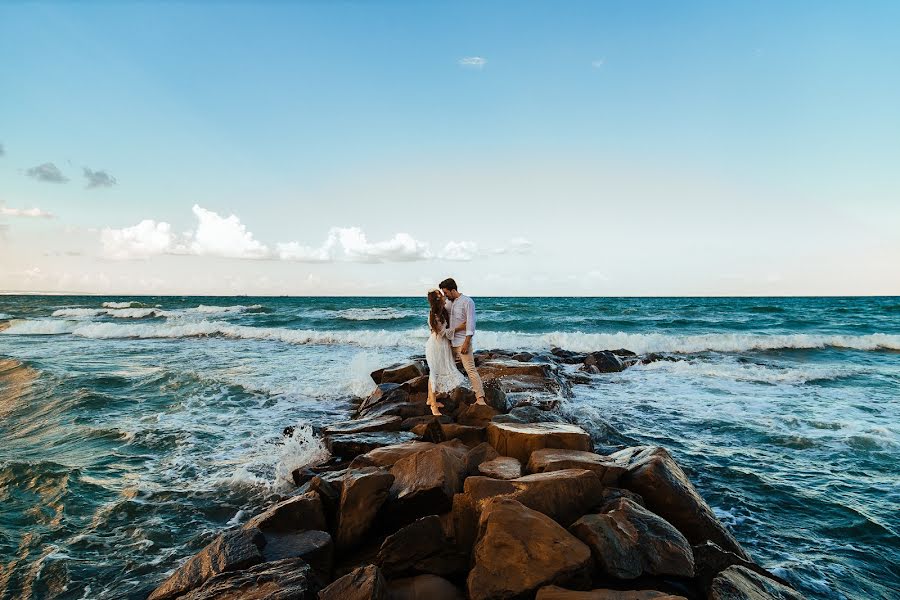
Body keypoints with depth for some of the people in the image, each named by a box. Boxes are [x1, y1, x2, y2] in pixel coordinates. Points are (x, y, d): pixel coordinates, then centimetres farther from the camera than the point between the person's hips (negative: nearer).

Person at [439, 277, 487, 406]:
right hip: (450, 342, 7)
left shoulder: (467, 302, -10)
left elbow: (470, 324, -14)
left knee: (470, 369, -10)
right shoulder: (449, 303, 12)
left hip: (462, 342, -7)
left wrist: (466, 343, -19)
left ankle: (480, 398, -10)